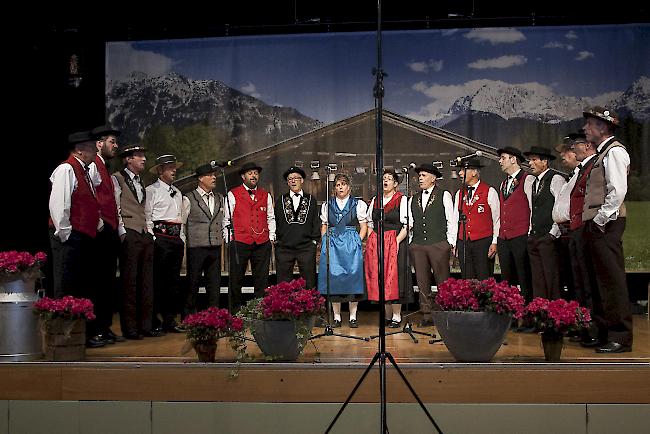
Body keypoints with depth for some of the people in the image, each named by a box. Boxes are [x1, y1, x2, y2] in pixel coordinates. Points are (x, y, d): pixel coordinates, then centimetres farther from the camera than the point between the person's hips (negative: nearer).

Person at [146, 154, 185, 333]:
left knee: (173, 281, 8)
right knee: (157, 280, -6)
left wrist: (182, 240, 16)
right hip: (160, 239, -7)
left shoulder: (177, 193, 21)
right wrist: (152, 239, -12)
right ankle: (153, 322, -2)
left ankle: (170, 320, 14)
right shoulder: (151, 190, -1)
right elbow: (146, 217, -6)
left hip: (176, 239, 7)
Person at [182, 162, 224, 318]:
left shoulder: (220, 198, 13)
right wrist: (186, 240, 2)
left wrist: (222, 237, 13)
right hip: (196, 247, -5)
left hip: (216, 247, 5)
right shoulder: (189, 198, -3)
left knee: (214, 283, 6)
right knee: (193, 283, 0)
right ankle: (188, 317, 8)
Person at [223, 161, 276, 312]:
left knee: (262, 279, 6)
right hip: (239, 243, -3)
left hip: (262, 243, 3)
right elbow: (226, 219, 4)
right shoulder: (232, 195, 2)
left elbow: (271, 218, 17)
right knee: (236, 278, 1)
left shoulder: (266, 195, 13)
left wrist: (271, 236, 7)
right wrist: (229, 239, -1)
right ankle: (235, 310, 12)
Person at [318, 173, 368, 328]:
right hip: (332, 244, 2)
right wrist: (325, 242, 3)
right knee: (333, 278, -1)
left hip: (351, 243, -2)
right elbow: (324, 226, 15)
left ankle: (353, 316, 4)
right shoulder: (327, 205, 13)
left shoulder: (358, 204, 7)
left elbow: (363, 226, 6)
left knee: (352, 277, -4)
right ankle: (336, 317, 6)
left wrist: (358, 241, -5)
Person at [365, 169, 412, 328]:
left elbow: (406, 225, -6)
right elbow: (370, 224, 19)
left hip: (395, 243, -5)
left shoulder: (402, 200, 1)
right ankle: (387, 315, 10)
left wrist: (397, 241, -16)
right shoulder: (375, 201, 16)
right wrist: (370, 242, 7)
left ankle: (396, 316, 0)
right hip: (376, 243, 5)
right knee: (379, 278, 3)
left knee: (394, 278, -6)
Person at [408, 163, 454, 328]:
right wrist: (411, 242, 4)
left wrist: (450, 242, -4)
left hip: (439, 244, -4)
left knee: (442, 281, -4)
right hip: (417, 245, 4)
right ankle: (427, 315, 9)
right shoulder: (413, 200, 17)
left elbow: (451, 220, 2)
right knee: (422, 281, 4)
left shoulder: (444, 195, 5)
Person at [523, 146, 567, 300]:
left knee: (552, 280, -9)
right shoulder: (533, 183, 21)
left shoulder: (556, 179, -5)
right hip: (533, 238, 8)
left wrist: (553, 233, -15)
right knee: (537, 280, 8)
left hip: (549, 237, -8)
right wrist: (530, 233, 15)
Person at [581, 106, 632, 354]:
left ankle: (620, 338, -3)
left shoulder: (614, 151, -9)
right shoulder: (602, 153, 19)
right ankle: (605, 330, 21)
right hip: (596, 224, 10)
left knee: (613, 279, -7)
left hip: (606, 224, -10)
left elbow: (618, 191, -19)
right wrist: (591, 222, 15)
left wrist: (600, 220, -17)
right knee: (603, 278, 13)